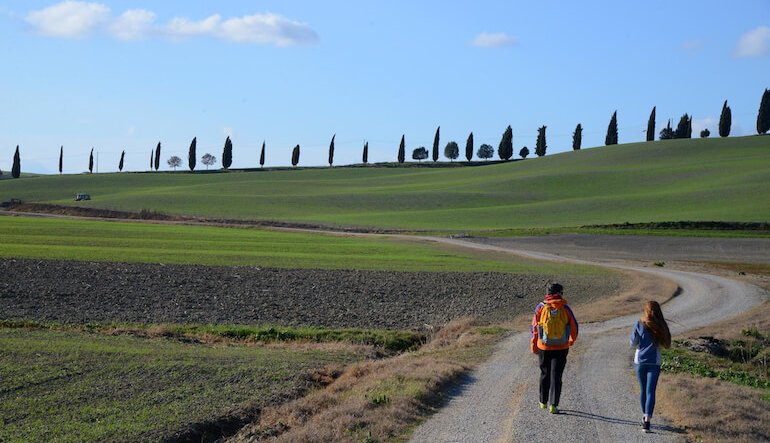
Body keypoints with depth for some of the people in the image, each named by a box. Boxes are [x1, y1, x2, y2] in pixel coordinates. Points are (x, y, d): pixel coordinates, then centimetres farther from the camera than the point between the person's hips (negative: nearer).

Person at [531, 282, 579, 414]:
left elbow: (534, 328, -3)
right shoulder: (565, 308, -5)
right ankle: (553, 405, -6)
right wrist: (572, 339, 20)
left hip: (544, 347, 1)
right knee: (556, 376, 3)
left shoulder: (541, 307, -5)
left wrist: (534, 345, 7)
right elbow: (574, 326, 0)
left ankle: (543, 402, 29)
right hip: (561, 348, -1)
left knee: (545, 374, 19)